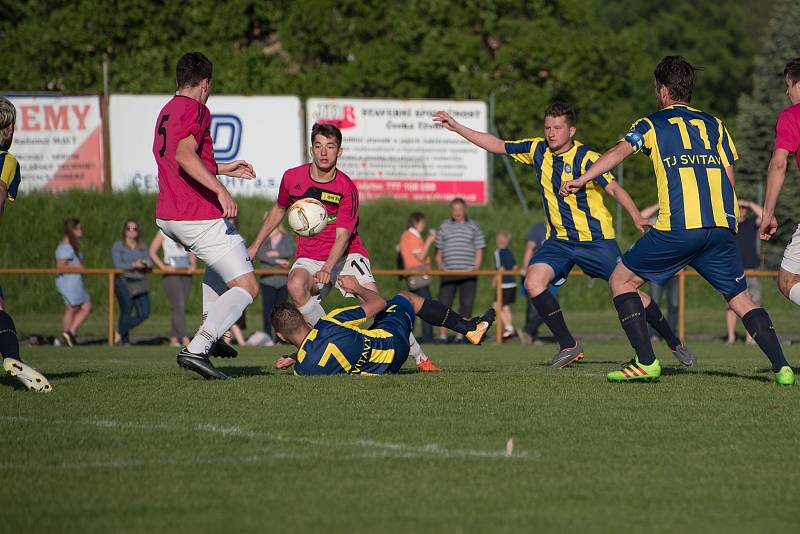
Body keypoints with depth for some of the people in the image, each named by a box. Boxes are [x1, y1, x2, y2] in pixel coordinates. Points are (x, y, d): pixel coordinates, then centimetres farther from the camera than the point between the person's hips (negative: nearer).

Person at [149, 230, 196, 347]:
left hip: (185, 273, 6)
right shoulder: (163, 233, 1)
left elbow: (191, 253, 20)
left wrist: (193, 264, 0)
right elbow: (152, 251, 0)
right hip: (170, 274, -6)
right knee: (178, 306, -15)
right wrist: (163, 266, -11)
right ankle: (185, 340, -23)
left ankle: (174, 339, 11)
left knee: (182, 307, 3)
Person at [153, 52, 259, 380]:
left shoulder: (166, 112, 18)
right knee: (247, 288, -7)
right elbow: (184, 155, -27)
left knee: (219, 261, 36)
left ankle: (211, 337, 27)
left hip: (166, 217, 10)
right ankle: (196, 350, -22)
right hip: (200, 217, -9)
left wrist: (223, 169, 38)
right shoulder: (195, 110, -10)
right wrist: (220, 189, -31)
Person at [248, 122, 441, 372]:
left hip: (345, 255, -2)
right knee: (296, 285, -33)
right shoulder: (292, 178, -3)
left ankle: (420, 357, -7)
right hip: (309, 258, 2)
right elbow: (279, 209, 18)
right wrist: (255, 245, 19)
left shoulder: (346, 188, -12)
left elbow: (343, 236, -18)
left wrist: (327, 269, -34)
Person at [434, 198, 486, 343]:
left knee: (466, 304, -2)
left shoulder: (474, 227, 9)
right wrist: (440, 266, 0)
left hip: (468, 273, 0)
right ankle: (442, 335, -5)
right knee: (444, 303, -7)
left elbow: (479, 252, 7)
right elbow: (439, 252, 16)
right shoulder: (444, 227, 12)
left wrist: (475, 268, -6)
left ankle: (460, 334, 4)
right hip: (448, 273, 0)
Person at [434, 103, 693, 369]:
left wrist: (636, 216, -43)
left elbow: (615, 189, -26)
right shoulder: (538, 149, 0)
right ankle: (569, 346, -7)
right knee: (533, 281, -18)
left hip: (596, 239, -5)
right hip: (559, 239, 5)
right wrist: (455, 126, 7)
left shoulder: (587, 158, -17)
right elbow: (498, 145, 10)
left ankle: (674, 344, 12)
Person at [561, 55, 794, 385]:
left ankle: (646, 363, 0)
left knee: (622, 280, 10)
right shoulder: (713, 124, 21)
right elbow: (729, 176, 19)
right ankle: (781, 367, -4)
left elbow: (619, 152, -3)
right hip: (721, 226, 4)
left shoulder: (652, 124, 12)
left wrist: (581, 181, -8)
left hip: (677, 228, -4)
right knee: (740, 299, 13)